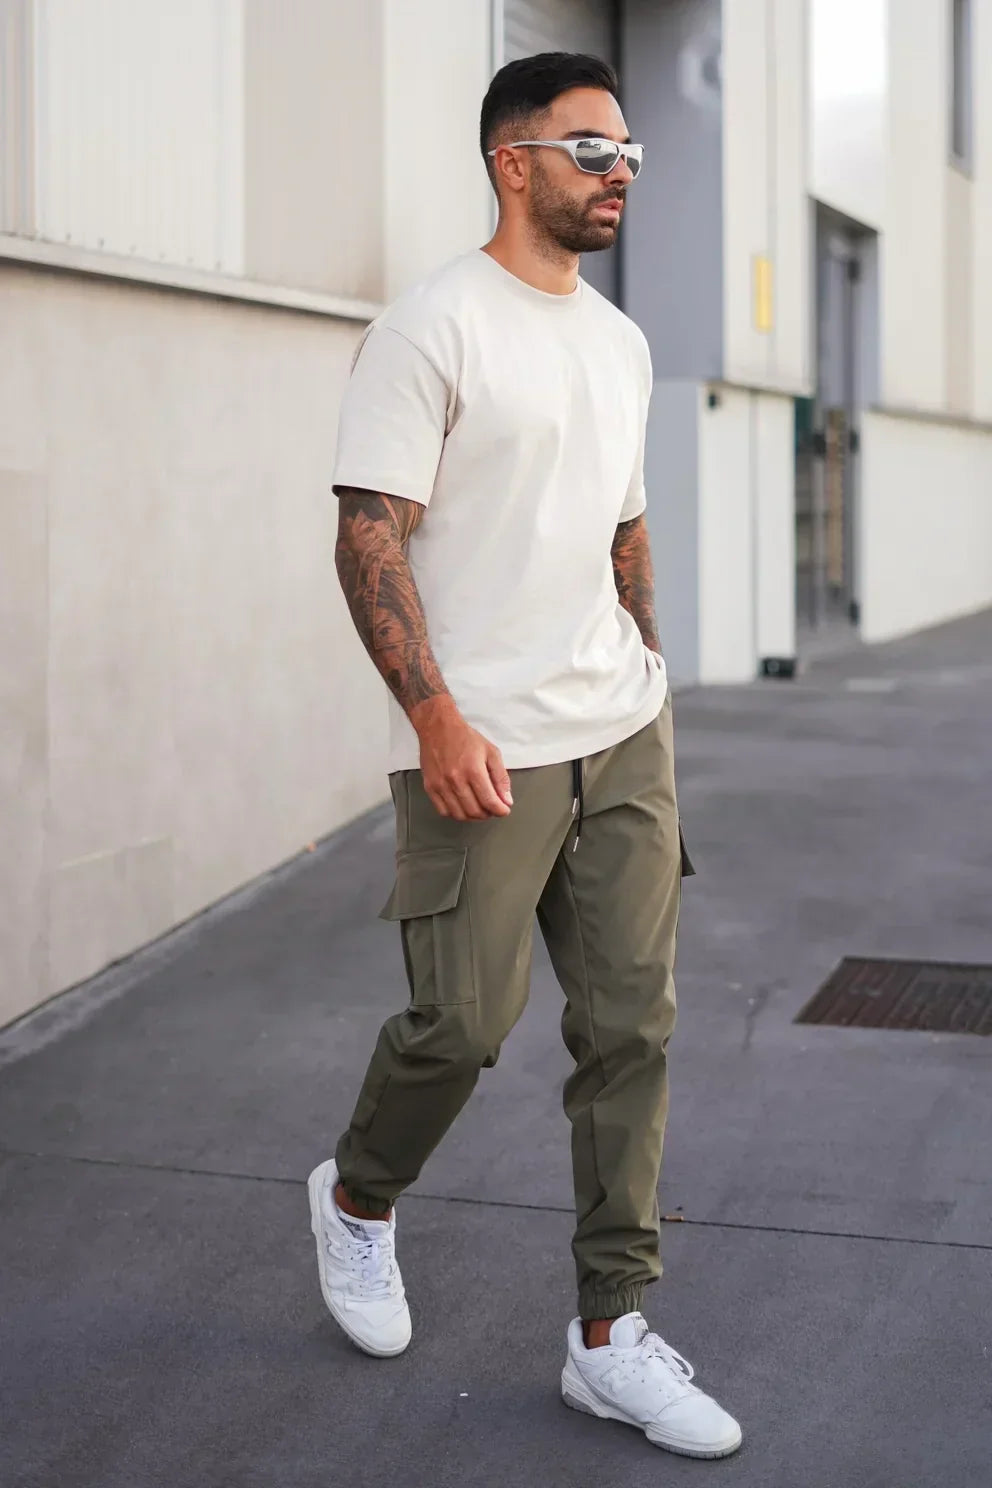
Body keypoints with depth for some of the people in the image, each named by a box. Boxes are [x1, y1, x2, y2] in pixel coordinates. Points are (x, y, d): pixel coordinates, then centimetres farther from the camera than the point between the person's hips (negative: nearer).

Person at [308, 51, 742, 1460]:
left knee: (632, 1028, 4)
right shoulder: (435, 327, -8)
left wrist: (648, 693, 18)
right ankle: (360, 1199, 32)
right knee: (463, 1024, -1)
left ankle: (612, 1337, 14)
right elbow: (370, 535, -13)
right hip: (483, 754, -7)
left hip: (625, 741, 7)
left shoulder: (621, 343, 15)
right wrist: (436, 719, -21)